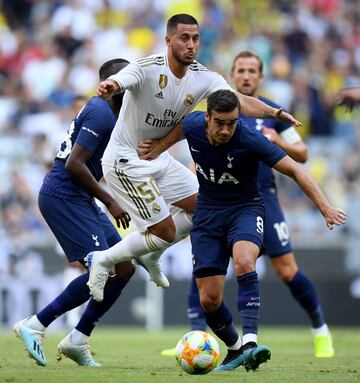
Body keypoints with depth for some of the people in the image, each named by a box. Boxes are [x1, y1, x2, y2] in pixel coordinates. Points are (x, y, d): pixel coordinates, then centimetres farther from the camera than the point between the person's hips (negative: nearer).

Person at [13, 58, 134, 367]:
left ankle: (78, 341, 11)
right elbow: (74, 164, -22)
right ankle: (35, 326, -7)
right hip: (63, 197, -10)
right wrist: (109, 202, -16)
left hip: (79, 199, 10)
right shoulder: (101, 113, -15)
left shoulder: (110, 112, 16)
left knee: (124, 268, 6)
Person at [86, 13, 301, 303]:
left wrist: (275, 112, -37)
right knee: (165, 232, -10)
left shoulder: (204, 78, -7)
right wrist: (108, 87, -68)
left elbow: (240, 101, -19)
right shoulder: (148, 69, -24)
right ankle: (102, 261, 10)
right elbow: (117, 83, -43)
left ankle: (151, 257, 31)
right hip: (126, 161, -8)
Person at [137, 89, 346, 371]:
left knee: (244, 261, -37)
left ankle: (250, 343, -43)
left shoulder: (249, 139, -26)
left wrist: (325, 208, -30)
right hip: (208, 211, 4)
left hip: (246, 208, -4)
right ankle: (234, 350, 25)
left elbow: (294, 170, -23)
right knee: (209, 300, -3)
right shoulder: (193, 125, -14)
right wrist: (159, 148, 16)